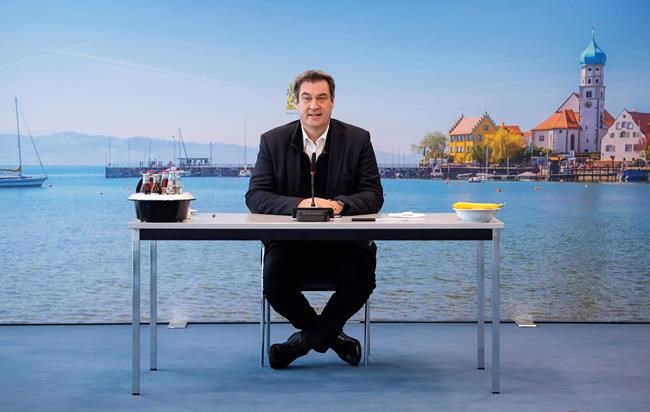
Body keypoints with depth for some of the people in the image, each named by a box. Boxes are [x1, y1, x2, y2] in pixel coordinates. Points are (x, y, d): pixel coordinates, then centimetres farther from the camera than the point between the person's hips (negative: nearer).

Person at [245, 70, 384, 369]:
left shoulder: (358, 139, 2)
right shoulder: (273, 141, 2)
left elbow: (373, 195, -1)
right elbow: (255, 197, -4)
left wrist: (340, 204, -24)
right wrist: (298, 204, -23)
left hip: (343, 243, 0)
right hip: (290, 242, 0)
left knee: (361, 279, -29)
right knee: (274, 281, -29)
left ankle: (305, 339, -2)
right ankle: (329, 335, 2)